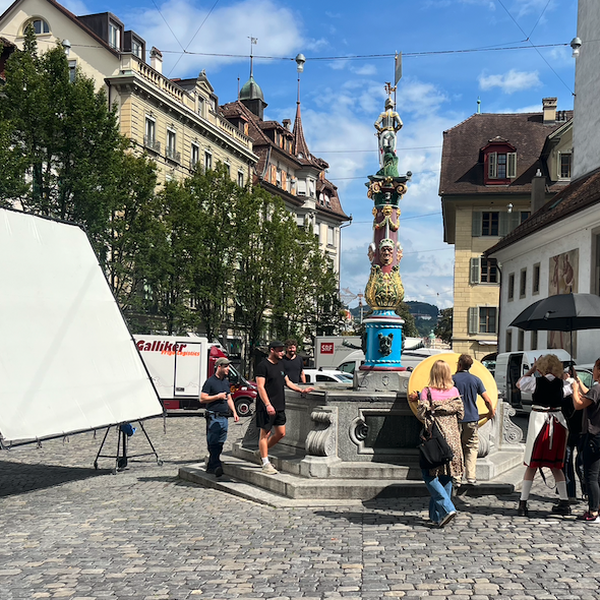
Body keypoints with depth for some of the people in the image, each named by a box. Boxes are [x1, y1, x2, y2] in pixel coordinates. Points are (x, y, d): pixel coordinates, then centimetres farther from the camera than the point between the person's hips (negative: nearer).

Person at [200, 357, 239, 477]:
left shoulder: (226, 381, 17)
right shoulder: (210, 381, -6)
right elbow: (202, 399, -10)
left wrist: (234, 412, 16)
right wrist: (218, 396, -12)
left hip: (224, 417, 7)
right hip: (213, 417, -7)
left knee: (220, 443, 6)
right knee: (213, 443, -8)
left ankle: (211, 466, 13)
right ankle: (216, 465, -10)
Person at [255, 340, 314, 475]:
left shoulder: (280, 365, 16)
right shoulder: (263, 366, -10)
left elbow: (287, 382, 25)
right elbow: (260, 387, -16)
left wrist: (302, 390, 13)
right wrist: (267, 404, -23)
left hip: (279, 407, 8)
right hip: (267, 407, -8)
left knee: (281, 433, 10)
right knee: (265, 433, -2)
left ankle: (261, 452, 28)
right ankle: (265, 464, 2)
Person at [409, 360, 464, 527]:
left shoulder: (427, 392, -9)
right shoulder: (455, 392, 2)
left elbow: (421, 415, -9)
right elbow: (461, 413, 7)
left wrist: (418, 400, 8)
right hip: (452, 438, 4)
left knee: (429, 475, 2)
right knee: (446, 476, 11)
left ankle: (447, 508, -14)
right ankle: (438, 515, 16)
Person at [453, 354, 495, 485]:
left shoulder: (452, 379, -2)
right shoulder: (476, 380, 3)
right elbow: (487, 400, 2)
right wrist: (491, 412, 19)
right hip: (472, 419, 1)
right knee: (471, 448, 7)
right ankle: (471, 477, 1)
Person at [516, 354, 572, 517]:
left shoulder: (536, 381, -7)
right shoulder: (561, 384, 0)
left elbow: (518, 384, 10)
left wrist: (532, 369, 12)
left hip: (539, 420, -3)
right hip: (557, 422, 3)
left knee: (532, 465, 3)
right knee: (555, 465, 15)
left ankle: (523, 503, 1)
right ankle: (564, 503, 12)